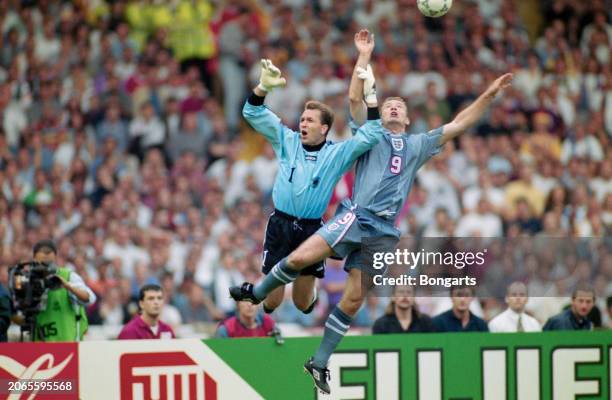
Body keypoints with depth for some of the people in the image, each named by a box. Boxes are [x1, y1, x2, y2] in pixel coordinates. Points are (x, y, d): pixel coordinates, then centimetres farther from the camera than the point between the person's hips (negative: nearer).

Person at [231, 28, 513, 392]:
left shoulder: (418, 145, 22)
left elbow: (458, 125, 19)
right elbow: (356, 98, 5)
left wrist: (489, 95, 11)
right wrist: (365, 56, 2)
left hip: (384, 230, 3)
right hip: (356, 216, -3)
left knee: (353, 300, 1)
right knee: (300, 258, -21)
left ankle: (320, 363, 9)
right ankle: (258, 293, 7)